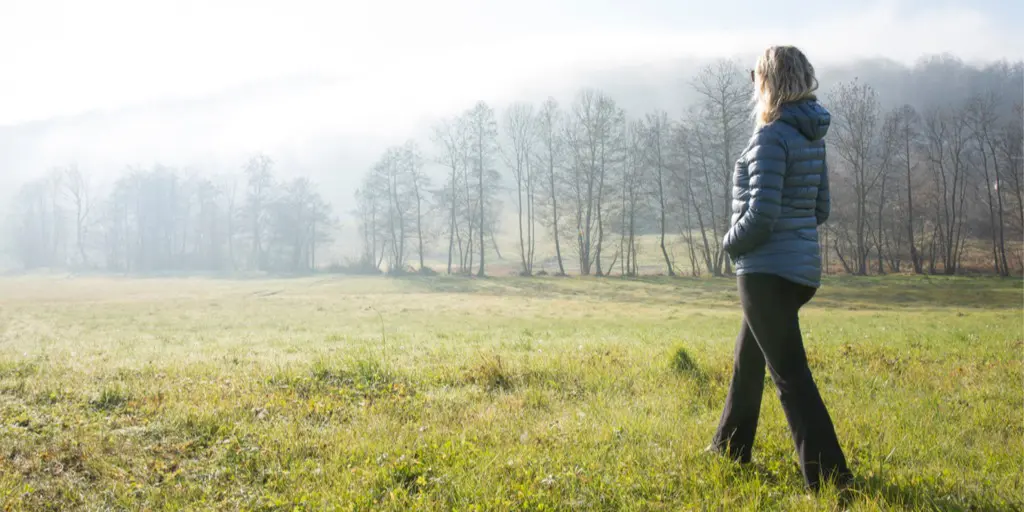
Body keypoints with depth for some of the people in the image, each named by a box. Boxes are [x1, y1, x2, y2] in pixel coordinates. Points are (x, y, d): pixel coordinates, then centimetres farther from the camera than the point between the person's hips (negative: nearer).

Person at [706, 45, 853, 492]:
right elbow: (820, 209, 14)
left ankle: (830, 478, -4)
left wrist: (730, 243, -3)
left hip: (767, 271, -9)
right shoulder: (812, 137, 9)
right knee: (747, 359, 24)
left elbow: (760, 215, -21)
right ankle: (730, 447, 38)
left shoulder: (771, 137, -17)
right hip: (803, 268, 9)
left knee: (790, 375, -5)